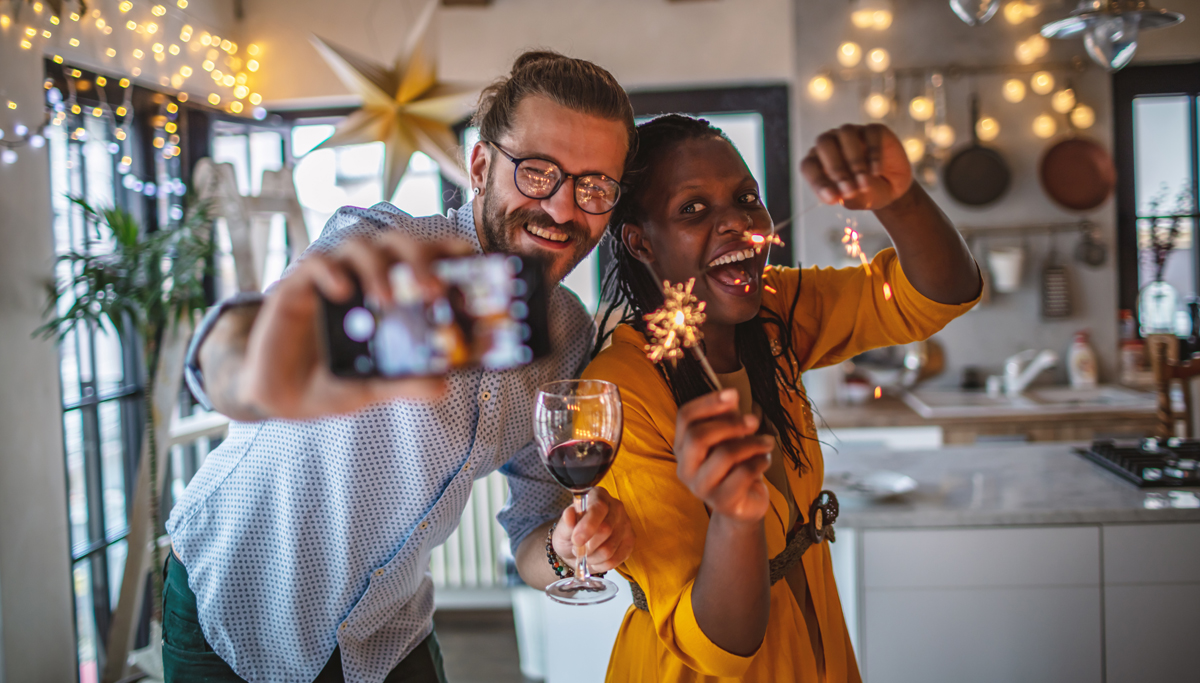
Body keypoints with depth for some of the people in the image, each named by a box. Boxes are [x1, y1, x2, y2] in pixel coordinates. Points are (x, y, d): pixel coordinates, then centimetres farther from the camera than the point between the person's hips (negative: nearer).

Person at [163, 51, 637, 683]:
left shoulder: (570, 336, -8)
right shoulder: (375, 250, -26)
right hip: (231, 613, -4)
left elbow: (532, 538, -3)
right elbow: (228, 351, -46)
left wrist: (569, 552, -25)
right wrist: (261, 380, -69)